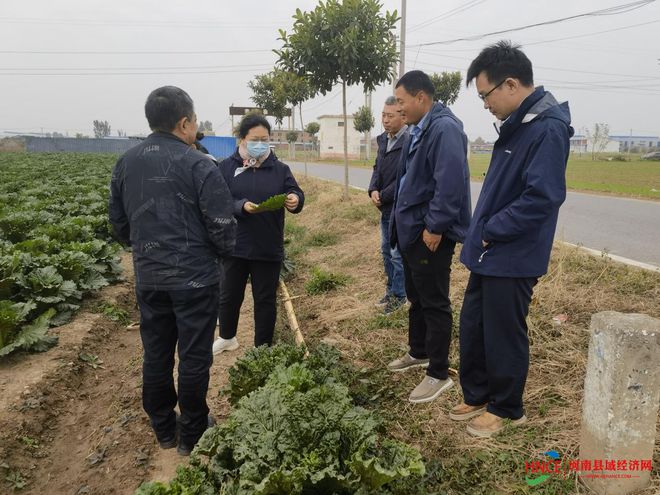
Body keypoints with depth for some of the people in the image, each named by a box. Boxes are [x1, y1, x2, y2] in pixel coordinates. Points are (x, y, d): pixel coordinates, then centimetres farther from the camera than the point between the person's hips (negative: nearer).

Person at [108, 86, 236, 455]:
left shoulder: (126, 164, 5)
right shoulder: (198, 165, -14)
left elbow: (120, 224, 12)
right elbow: (223, 226, -14)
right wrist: (223, 252, 7)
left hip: (149, 277, 6)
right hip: (195, 277, -5)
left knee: (156, 355, 17)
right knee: (194, 357, 8)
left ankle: (164, 429, 34)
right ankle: (192, 434, 23)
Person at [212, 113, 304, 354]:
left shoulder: (279, 168, 3)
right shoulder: (227, 167, -1)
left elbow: (296, 194, -3)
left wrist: (295, 200, -27)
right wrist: (241, 206, -27)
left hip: (269, 248, 0)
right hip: (234, 246, 0)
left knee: (265, 299, 10)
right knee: (229, 295, 17)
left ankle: (262, 348, 28)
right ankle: (227, 338, 42)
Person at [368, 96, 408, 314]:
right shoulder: (383, 139, 8)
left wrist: (382, 197, -14)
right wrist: (373, 190, -6)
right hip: (386, 207, 8)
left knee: (398, 254, 2)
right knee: (386, 251, 18)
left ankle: (399, 295, 19)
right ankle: (391, 289, 34)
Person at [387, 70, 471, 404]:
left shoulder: (444, 128, -18)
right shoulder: (417, 131, 14)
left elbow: (450, 183, -26)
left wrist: (434, 227, -22)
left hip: (430, 234, -10)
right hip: (412, 231, 10)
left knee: (435, 304, 1)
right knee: (416, 298, 21)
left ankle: (439, 374, 15)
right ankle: (419, 353, 40)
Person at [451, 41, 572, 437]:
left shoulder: (548, 129, -19)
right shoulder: (517, 124, 10)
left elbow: (542, 197, -26)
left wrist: (490, 231, -17)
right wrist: (483, 234, 9)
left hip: (512, 258, -9)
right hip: (490, 253, 9)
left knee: (504, 336, 8)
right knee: (472, 328, 18)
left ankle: (507, 409, 30)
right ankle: (477, 396, 36)